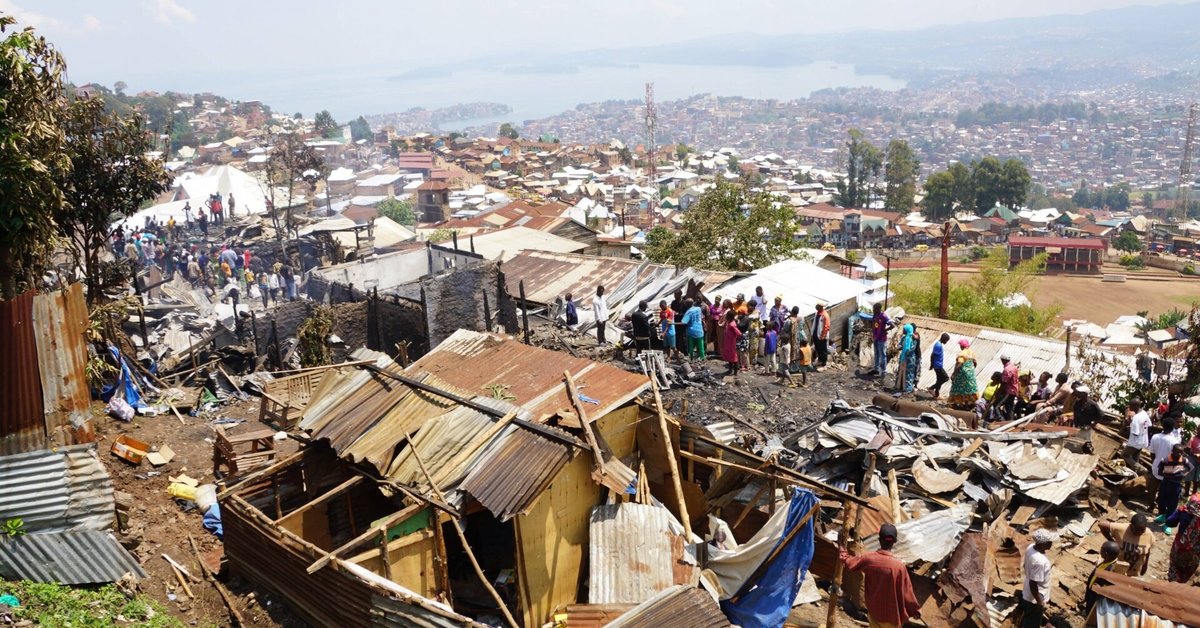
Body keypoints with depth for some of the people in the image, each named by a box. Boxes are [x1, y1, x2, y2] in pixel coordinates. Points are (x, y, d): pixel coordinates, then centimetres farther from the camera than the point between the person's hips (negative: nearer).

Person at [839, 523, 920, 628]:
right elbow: (906, 592, -14)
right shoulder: (899, 565, -23)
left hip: (874, 610, 4)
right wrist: (915, 610, 1)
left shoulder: (868, 559, -12)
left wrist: (842, 552, 27)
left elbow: (849, 562, 7)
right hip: (891, 614, -3)